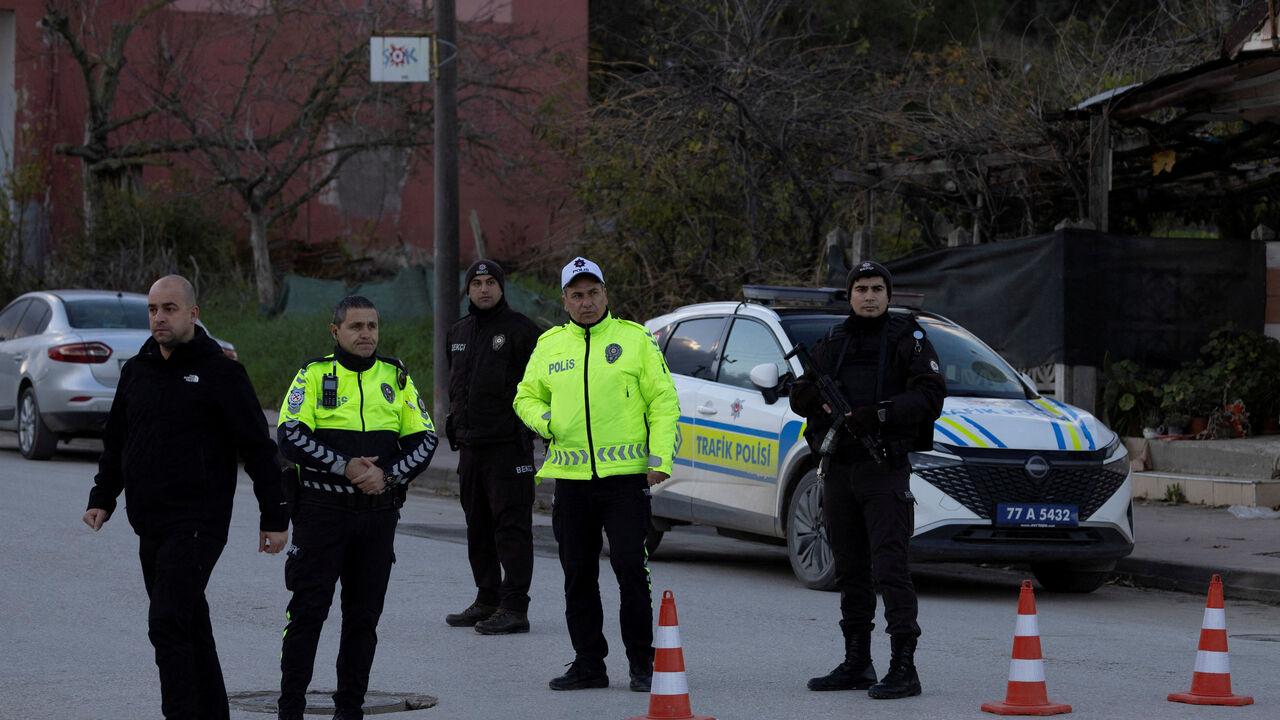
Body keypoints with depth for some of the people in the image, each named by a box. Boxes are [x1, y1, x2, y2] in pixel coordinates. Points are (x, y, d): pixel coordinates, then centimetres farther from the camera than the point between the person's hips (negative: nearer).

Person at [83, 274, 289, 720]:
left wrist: (274, 517, -7)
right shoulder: (136, 371, 13)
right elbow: (116, 443, 23)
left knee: (168, 624, -16)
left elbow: (258, 448, -5)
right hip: (150, 524, 7)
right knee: (189, 625, 12)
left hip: (198, 524, -7)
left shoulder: (220, 372, -6)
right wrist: (102, 498, 12)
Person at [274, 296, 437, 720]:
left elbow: (424, 439, 7)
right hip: (322, 509, -3)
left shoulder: (397, 378, 10)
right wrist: (344, 467, -18)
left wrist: (388, 474, -10)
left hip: (378, 510, 3)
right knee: (308, 610, -4)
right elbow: (290, 435, -10)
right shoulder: (313, 376, -1)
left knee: (364, 614, 7)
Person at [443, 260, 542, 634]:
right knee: (478, 525, 12)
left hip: (508, 445, -8)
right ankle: (487, 600, 20)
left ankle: (514, 607, -11)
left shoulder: (519, 329, -5)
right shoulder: (459, 333, 17)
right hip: (470, 444, 8)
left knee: (511, 525, -9)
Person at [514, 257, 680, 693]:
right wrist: (542, 420, -2)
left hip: (625, 476, -4)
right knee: (578, 573, 7)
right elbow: (527, 395, 21)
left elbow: (663, 402, 0)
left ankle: (641, 662, 2)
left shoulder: (635, 339, 2)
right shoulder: (549, 346, 11)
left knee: (630, 567, -7)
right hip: (570, 477, 4)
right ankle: (588, 662, 15)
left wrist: (661, 458, -9)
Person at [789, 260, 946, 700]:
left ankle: (904, 667, -14)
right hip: (838, 469, 6)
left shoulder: (907, 339, 0)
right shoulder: (831, 344, 16)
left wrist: (879, 414, -21)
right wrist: (816, 397, -8)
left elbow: (931, 395, -10)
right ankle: (857, 663, 18)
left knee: (890, 569, -12)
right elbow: (799, 396, 16)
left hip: (885, 469, -6)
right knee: (850, 571, 11)